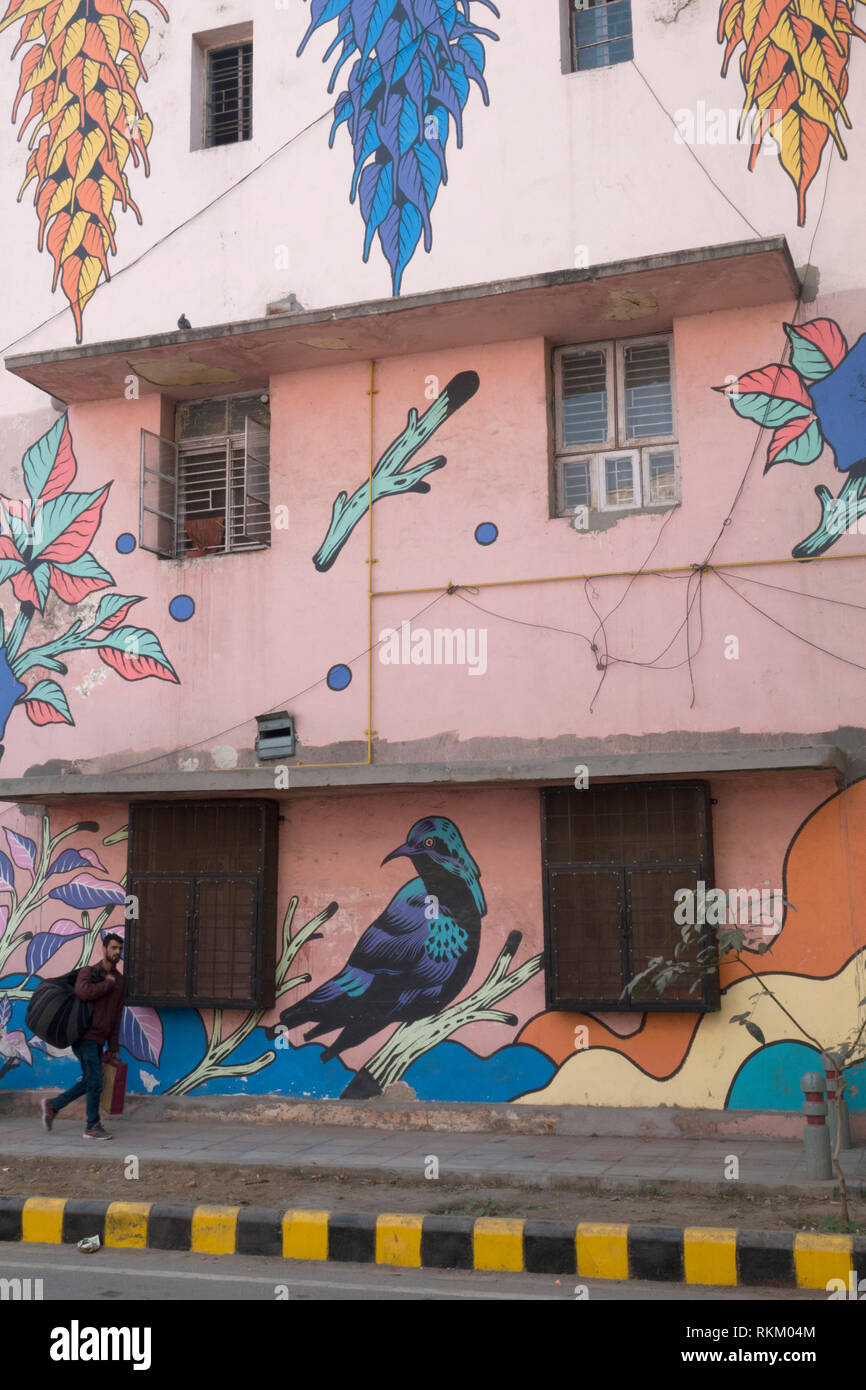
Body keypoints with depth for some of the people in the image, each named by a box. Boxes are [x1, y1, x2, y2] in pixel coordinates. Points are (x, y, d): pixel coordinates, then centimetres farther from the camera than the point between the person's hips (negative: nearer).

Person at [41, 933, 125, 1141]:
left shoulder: (120, 981, 12)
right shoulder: (89, 972, -7)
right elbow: (84, 991, -31)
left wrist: (113, 1046, 13)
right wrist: (108, 984, -16)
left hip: (98, 1039, 7)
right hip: (85, 1036, -7)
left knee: (89, 1082, 11)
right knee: (95, 1083, -6)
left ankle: (53, 1106, 28)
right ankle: (93, 1127, 5)